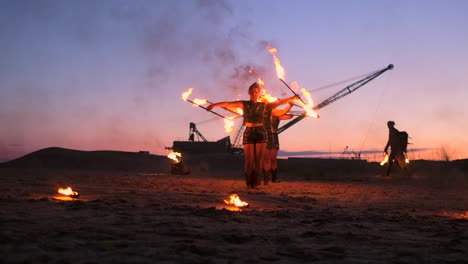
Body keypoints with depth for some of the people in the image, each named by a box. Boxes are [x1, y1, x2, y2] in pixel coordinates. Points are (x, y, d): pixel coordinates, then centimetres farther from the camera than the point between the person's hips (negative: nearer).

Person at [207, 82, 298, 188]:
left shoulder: (263, 105, 6)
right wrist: (214, 105, -14)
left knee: (259, 160, 0)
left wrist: (292, 98, -7)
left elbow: (279, 102, 2)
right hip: (248, 133, -1)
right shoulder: (244, 104, 2)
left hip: (260, 132, 1)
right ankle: (249, 183, 8)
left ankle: (256, 183, 8)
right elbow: (228, 104, -6)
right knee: (249, 160, -3)